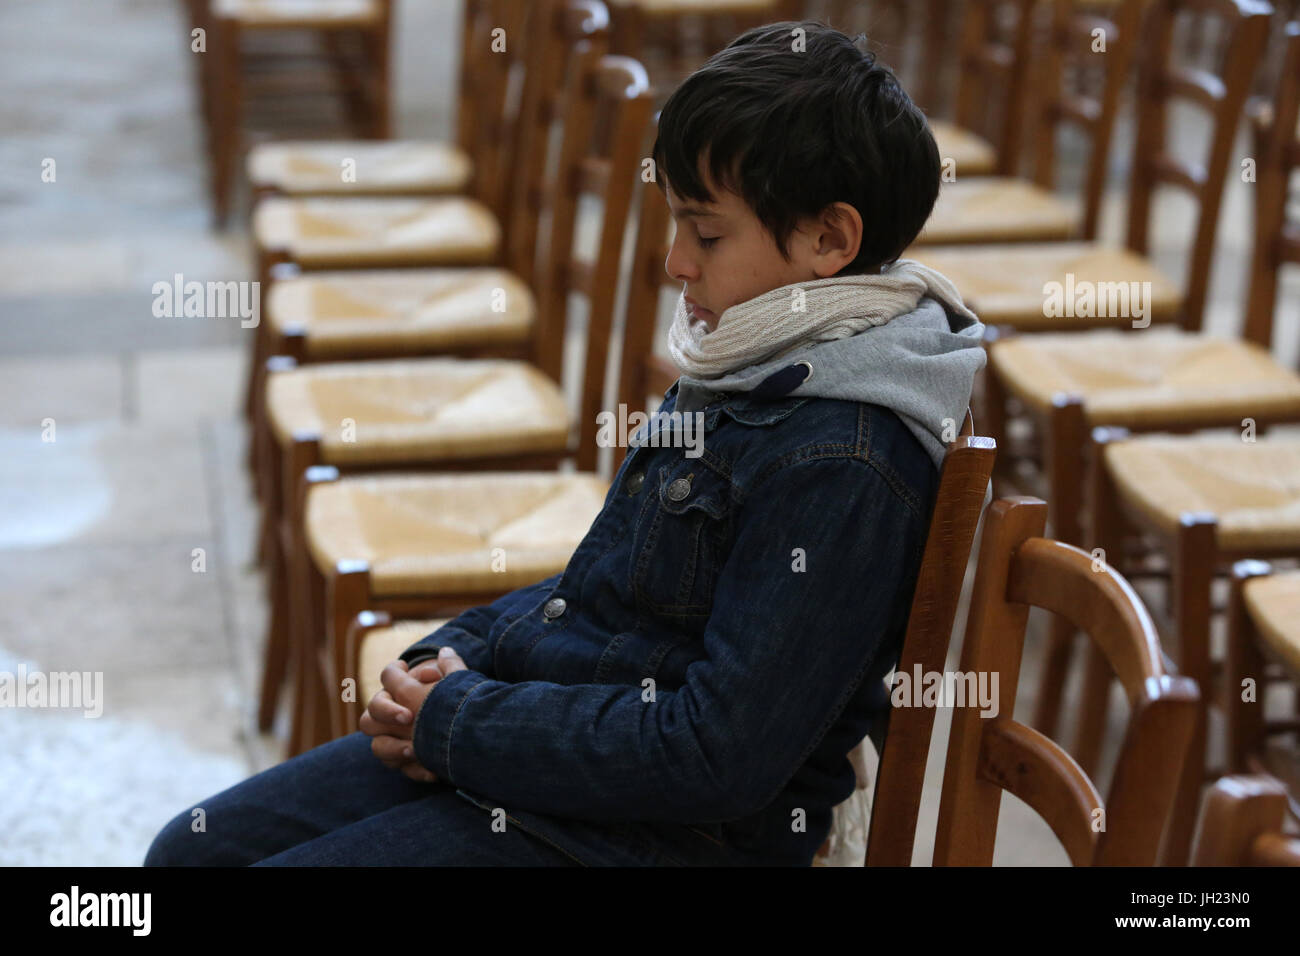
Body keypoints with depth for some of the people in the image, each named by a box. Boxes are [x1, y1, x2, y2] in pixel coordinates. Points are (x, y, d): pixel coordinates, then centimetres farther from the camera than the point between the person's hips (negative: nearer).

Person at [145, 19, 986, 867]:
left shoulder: (843, 464, -23)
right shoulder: (745, 370, 6)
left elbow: (722, 756, -26)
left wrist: (460, 724, -17)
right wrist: (458, 655, 1)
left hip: (649, 830, -9)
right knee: (191, 850, 9)